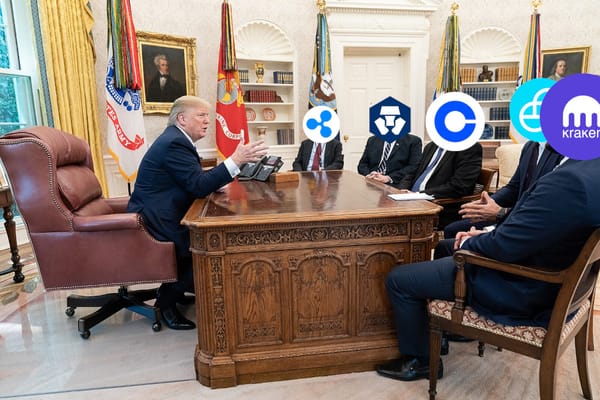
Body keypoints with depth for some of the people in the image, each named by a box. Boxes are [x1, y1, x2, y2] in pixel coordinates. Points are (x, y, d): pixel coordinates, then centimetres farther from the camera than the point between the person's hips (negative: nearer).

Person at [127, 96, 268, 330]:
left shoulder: (176, 139, 13)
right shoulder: (175, 143, -19)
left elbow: (195, 181, 15)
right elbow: (199, 186, -25)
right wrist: (236, 160, -27)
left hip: (161, 219, 10)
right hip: (153, 225, -10)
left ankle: (175, 289, 19)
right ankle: (167, 300, 3)